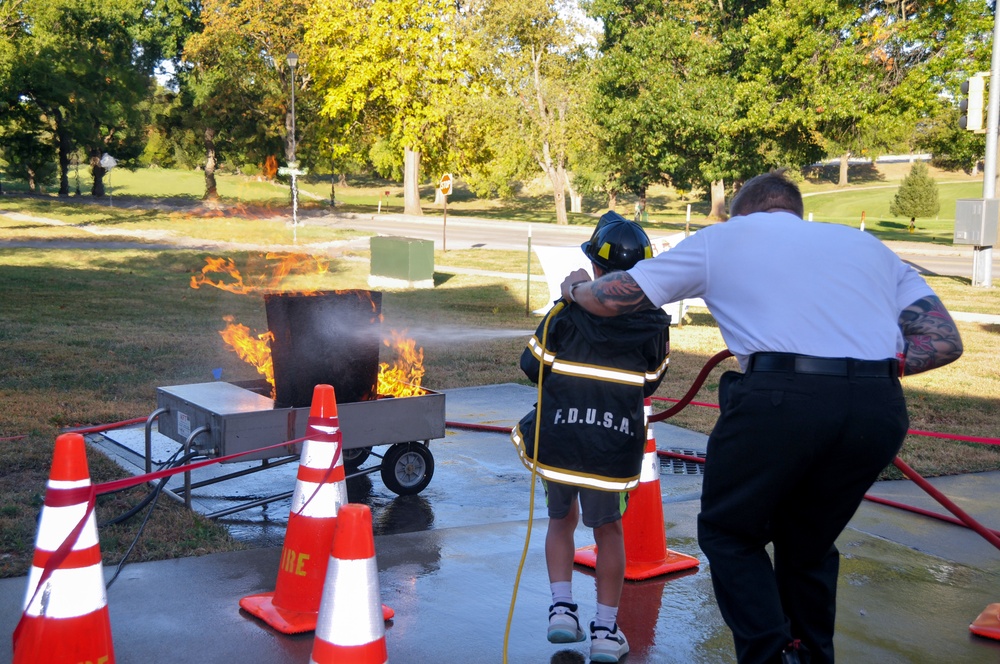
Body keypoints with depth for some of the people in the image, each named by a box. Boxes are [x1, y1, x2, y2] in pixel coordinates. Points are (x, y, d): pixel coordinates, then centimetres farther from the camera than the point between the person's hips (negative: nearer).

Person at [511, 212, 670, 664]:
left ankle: (562, 609, 17)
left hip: (558, 439, 0)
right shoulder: (653, 324, -2)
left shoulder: (569, 313, -7)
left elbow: (532, 365, 4)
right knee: (608, 531, 17)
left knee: (561, 520, 23)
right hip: (615, 447, 0)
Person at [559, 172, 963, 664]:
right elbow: (945, 340, 17)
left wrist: (576, 287, 41)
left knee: (729, 533, 17)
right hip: (880, 410, 4)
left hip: (778, 400, -4)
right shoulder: (868, 245, 28)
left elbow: (609, 298, 19)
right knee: (809, 544, 25)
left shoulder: (722, 237, 19)